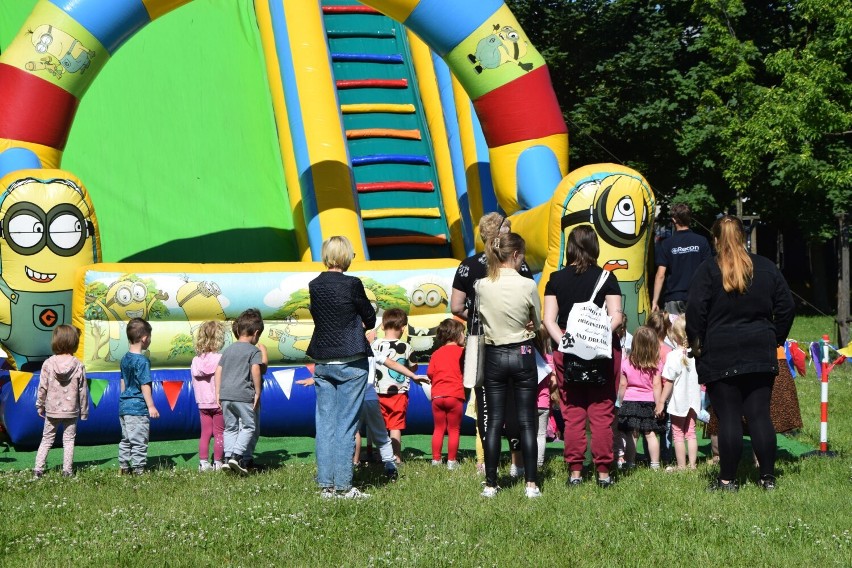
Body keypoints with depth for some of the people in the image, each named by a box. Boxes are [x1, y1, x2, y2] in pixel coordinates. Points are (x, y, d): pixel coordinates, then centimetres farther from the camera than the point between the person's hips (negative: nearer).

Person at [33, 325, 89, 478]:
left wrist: (40, 405, 10)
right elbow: (82, 390, -4)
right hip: (71, 411, -1)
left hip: (52, 410, 1)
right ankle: (67, 471, 6)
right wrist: (84, 411, 7)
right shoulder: (78, 365, -9)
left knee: (46, 439, 12)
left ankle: (38, 469, 8)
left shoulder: (48, 363, -8)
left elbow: (42, 388, -4)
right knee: (69, 440, 8)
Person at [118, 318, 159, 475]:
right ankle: (138, 469, 0)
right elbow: (145, 385, -17)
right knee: (139, 441, -2)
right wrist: (151, 406, -14)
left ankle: (123, 467, 20)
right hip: (138, 408, -9)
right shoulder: (142, 361, -16)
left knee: (126, 440, 15)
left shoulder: (125, 359, 10)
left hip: (124, 406, 9)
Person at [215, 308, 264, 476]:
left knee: (230, 427, 14)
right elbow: (255, 370, -14)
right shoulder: (254, 350, 0)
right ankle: (237, 455, -11)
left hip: (225, 394, 5)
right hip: (244, 395, -5)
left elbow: (218, 371, 14)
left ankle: (228, 456, 5)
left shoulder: (228, 349, 17)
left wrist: (218, 393, 15)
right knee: (249, 426, 3)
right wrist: (257, 392, -8)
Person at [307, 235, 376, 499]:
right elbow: (370, 319, -1)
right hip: (351, 361, -5)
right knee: (346, 424, -1)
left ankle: (326, 485, 10)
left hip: (322, 361, 5)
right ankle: (343, 486, 1)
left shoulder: (314, 286, 4)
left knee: (324, 423, 8)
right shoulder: (352, 284, -11)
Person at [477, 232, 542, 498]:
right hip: (522, 354, -2)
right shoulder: (527, 286, -11)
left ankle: (490, 484, 9)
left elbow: (479, 317, 5)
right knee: (526, 422, 5)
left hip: (494, 356, 2)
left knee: (494, 421, 7)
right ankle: (531, 484, 6)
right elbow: (537, 323, 1)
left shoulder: (481, 286, -5)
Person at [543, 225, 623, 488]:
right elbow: (616, 317, -7)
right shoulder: (606, 277, 0)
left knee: (572, 414, 5)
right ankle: (603, 472, 5)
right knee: (602, 413, 3)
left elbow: (548, 320, -3)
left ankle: (575, 471, 7)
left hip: (567, 351, 1)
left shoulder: (556, 279, 3)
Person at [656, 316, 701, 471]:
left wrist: (661, 402, -10)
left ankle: (681, 466, 7)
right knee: (691, 433, 14)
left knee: (678, 435, 6)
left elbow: (669, 382, -17)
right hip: (694, 400, 5)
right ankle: (692, 465, 15)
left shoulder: (673, 356, -18)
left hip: (678, 401, -5)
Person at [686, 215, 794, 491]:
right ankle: (768, 477, 8)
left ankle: (728, 479, 4)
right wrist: (775, 340, 19)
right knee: (759, 415, 7)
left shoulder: (708, 270, -6)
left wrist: (695, 342, 4)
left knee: (728, 418, 0)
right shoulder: (767, 268, 7)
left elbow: (695, 311, -10)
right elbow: (786, 306, 9)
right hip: (761, 354, 3)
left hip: (719, 356, -3)